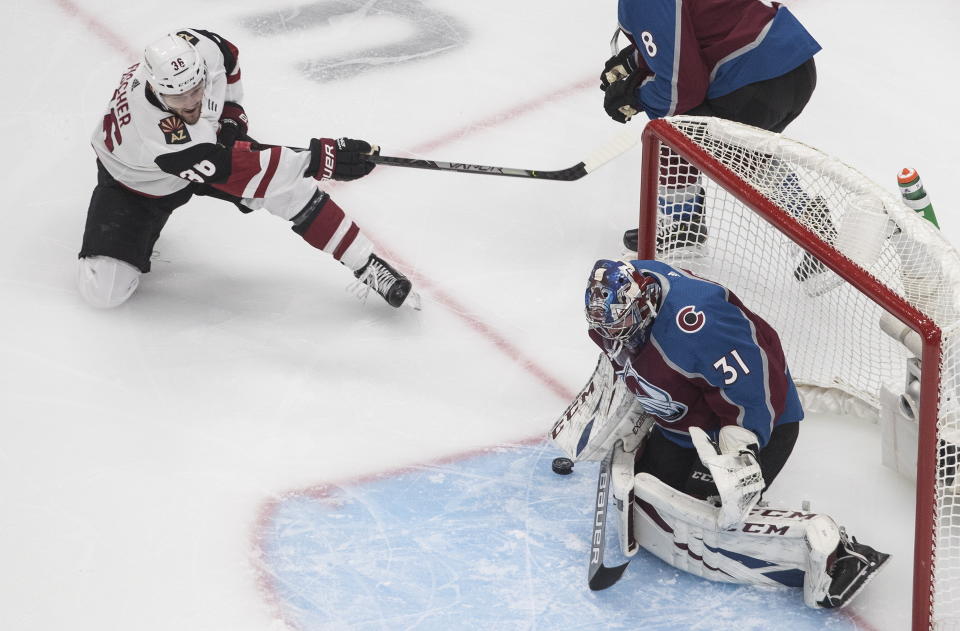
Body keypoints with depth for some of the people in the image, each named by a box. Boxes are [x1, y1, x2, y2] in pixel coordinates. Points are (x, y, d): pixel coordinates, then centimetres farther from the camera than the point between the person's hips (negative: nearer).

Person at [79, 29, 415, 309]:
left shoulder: (200, 47, -31)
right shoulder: (158, 134, -46)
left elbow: (227, 58, -3)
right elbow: (236, 171, -46)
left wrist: (232, 117, -7)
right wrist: (320, 157, -51)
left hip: (206, 145, 4)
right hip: (134, 179, -4)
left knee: (289, 186, -20)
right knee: (103, 289, -16)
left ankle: (366, 266, -7)